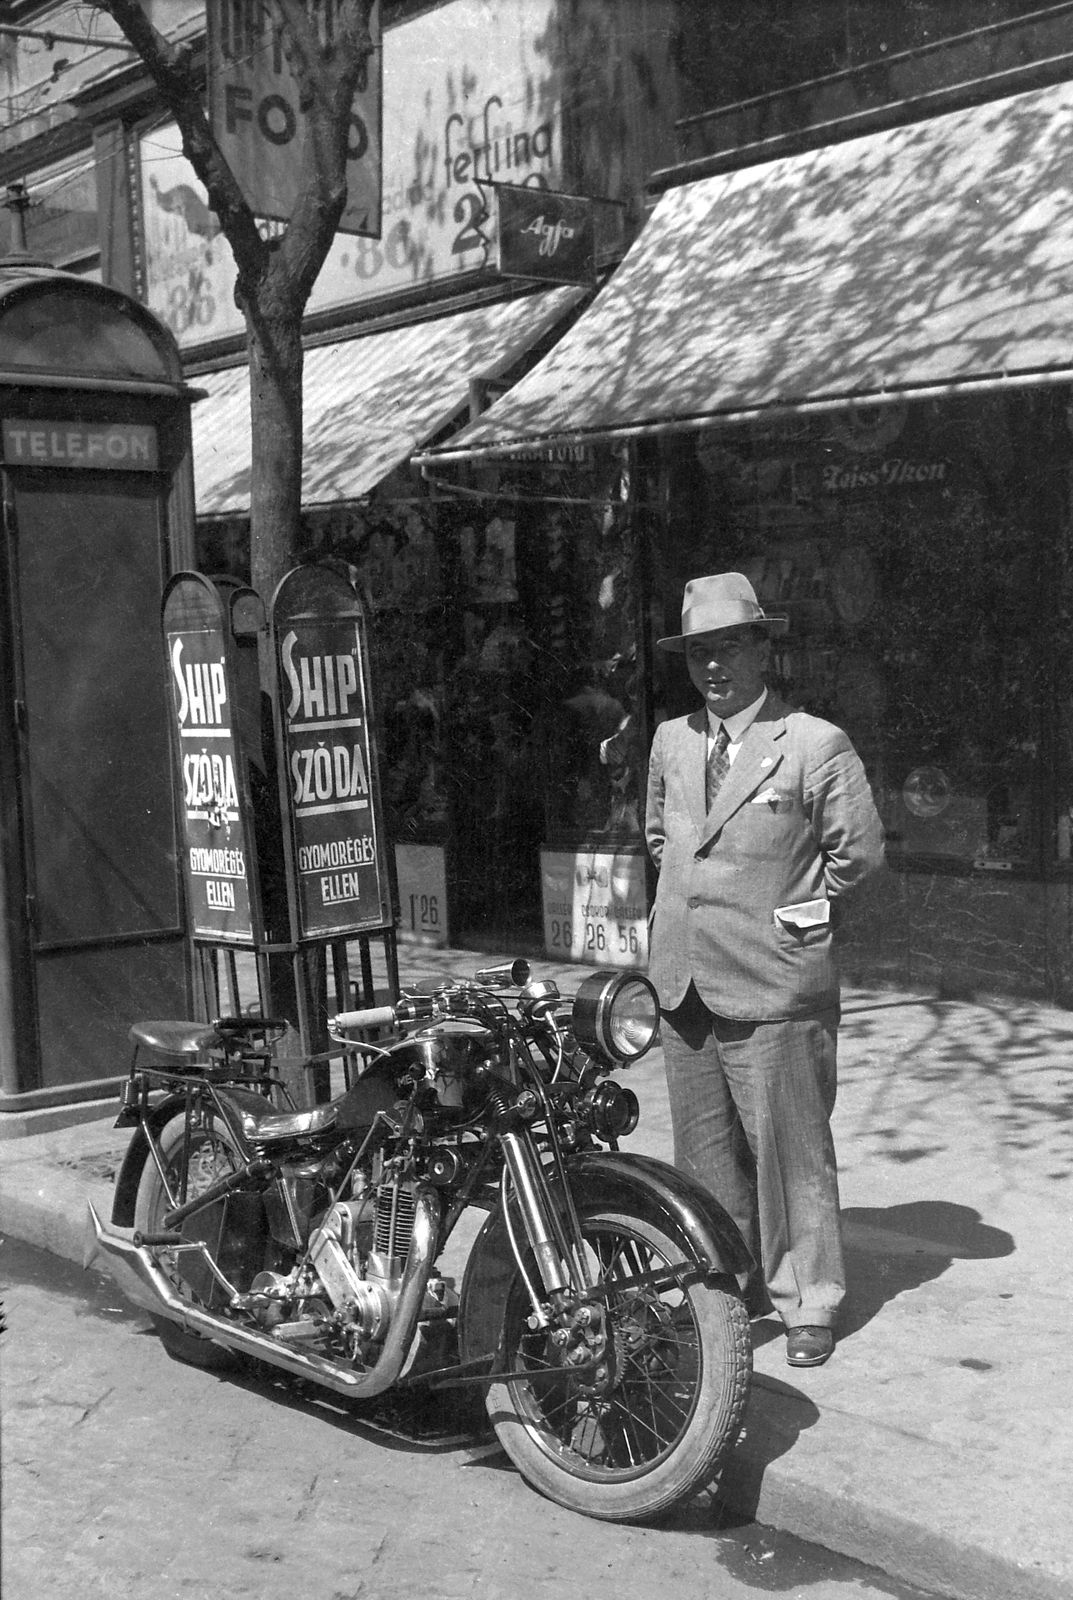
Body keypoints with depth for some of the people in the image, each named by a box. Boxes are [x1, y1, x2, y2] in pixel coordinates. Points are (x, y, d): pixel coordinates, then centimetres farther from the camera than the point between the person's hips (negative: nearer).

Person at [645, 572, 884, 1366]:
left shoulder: (816, 745, -9)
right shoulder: (671, 741, 9)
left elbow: (860, 850, -3)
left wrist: (798, 911, 4)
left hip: (775, 988, -6)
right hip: (685, 983, 6)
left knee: (790, 1150, 2)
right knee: (703, 1152, 13)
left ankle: (807, 1302, 16)